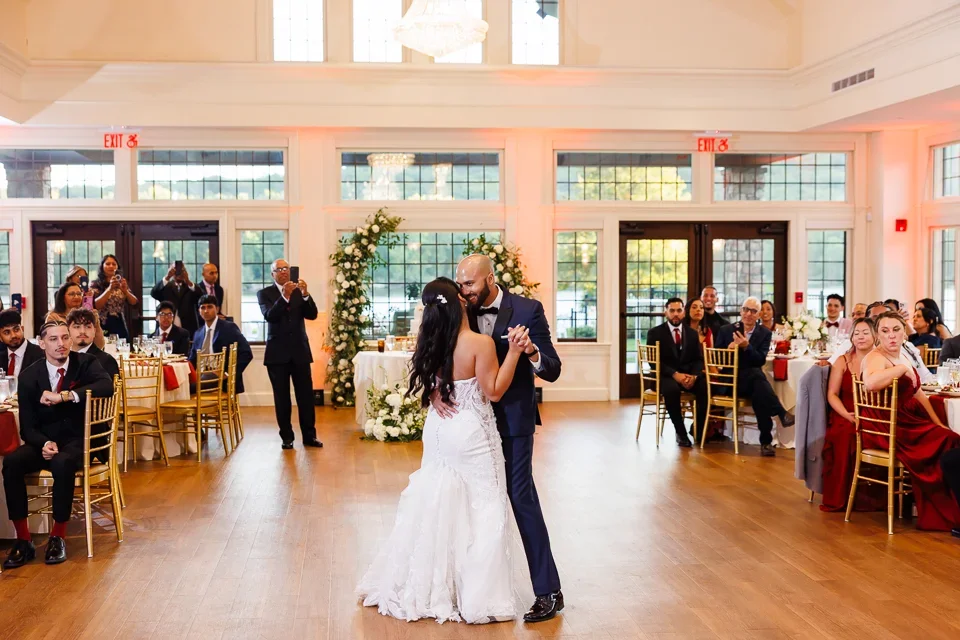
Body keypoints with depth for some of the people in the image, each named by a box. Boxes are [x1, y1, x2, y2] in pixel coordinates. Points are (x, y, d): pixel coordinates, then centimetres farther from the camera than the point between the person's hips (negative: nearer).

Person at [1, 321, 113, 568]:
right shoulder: (29, 375, 0)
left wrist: (64, 396, -32)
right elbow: (27, 426, -1)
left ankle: (58, 537, -19)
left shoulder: (85, 363, -3)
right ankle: (23, 540, -19)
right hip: (45, 440, 3)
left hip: (79, 440, -3)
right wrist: (44, 443, -23)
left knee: (63, 463, -35)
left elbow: (107, 386, -24)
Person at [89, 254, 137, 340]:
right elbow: (96, 305, -14)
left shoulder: (121, 283, 10)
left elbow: (134, 302, 2)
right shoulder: (95, 284, 0)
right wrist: (110, 288, -24)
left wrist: (125, 290, -17)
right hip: (103, 328, -3)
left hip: (120, 327, 3)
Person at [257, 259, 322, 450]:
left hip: (300, 350, 2)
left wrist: (305, 294, -20)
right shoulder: (264, 293, 1)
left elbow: (312, 315, -4)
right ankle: (287, 436, 11)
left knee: (306, 395, 1)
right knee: (282, 397, 3)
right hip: (278, 353, -2)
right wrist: (284, 296, -28)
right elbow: (269, 316, -15)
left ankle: (309, 435, 8)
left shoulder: (299, 291, 7)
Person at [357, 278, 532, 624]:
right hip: (471, 434, -6)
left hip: (440, 432, 6)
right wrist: (513, 352, -17)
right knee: (479, 510, 4)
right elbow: (494, 391, -14)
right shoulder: (481, 343, -19)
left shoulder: (432, 343, -1)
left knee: (435, 504, 15)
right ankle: (477, 596, 9)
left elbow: (431, 389, 6)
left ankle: (425, 588, 26)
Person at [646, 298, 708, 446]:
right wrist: (675, 374, -22)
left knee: (707, 387, -28)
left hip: (688, 375, 4)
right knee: (671, 389, -39)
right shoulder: (655, 333, 0)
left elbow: (698, 359, 7)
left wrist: (693, 375, -15)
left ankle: (698, 429, -10)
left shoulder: (692, 333, 13)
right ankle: (680, 433, -24)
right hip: (665, 376, -4)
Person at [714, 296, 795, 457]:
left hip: (751, 380, 2)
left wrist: (746, 346, -22)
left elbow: (761, 360, -6)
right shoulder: (726, 330, 6)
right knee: (757, 375, -35)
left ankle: (766, 441, -30)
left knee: (759, 394, -36)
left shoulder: (765, 333, 7)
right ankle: (782, 414, -36)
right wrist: (728, 349, -15)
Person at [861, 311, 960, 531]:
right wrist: (903, 368, -23)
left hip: (911, 421, 9)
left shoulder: (902, 357, 15)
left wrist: (938, 423, 9)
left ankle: (942, 514, -1)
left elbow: (918, 394, 19)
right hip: (889, 430, -9)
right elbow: (870, 383, -38)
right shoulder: (876, 358, -15)